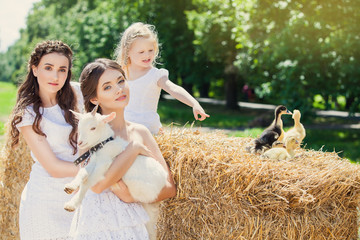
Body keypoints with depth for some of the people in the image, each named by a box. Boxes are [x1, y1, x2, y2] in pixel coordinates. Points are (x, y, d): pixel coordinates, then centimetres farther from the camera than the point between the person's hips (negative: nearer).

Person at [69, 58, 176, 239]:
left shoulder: (141, 132, 3)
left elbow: (170, 188, 2)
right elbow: (97, 185, -23)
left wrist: (134, 197, -13)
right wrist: (135, 148, -17)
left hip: (132, 225, 4)